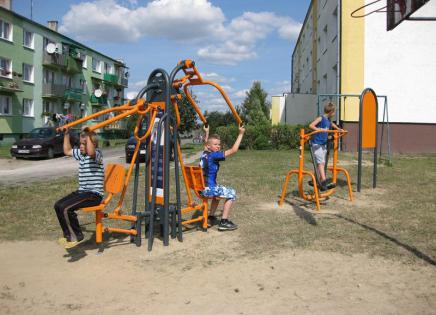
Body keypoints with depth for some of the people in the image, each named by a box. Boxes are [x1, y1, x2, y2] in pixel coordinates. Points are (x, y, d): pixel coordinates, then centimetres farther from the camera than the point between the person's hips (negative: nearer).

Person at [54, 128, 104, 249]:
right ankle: (68, 235, 16)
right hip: (82, 191, 10)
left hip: (94, 194, -10)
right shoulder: (81, 154, 13)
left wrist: (88, 135, -32)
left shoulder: (97, 154, -13)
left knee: (66, 208, -22)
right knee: (58, 205, 4)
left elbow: (90, 152, -39)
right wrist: (66, 134, 26)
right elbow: (67, 151, 29)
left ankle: (77, 236, -6)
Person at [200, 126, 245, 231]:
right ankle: (224, 222, 3)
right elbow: (233, 150, -18)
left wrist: (207, 133, 45)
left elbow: (206, 146, 36)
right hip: (208, 189, -9)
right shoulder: (214, 155, -13)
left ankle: (211, 218, 33)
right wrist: (241, 134, -13)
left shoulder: (204, 153, 9)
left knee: (219, 190, 34)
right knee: (231, 193, 5)